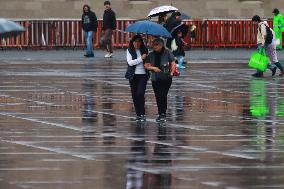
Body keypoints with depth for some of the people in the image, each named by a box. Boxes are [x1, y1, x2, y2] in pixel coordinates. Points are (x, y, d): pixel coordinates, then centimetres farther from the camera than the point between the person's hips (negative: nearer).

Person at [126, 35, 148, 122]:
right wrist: (141, 58, -16)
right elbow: (130, 62, -11)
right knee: (134, 96, 3)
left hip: (143, 75, -1)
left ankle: (142, 114, -12)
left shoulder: (144, 50, 5)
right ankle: (138, 114, 13)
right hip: (133, 76, 1)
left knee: (140, 94, -15)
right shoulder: (129, 51, 2)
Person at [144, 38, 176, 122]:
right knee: (158, 96, 7)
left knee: (163, 95, -13)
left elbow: (173, 63, 0)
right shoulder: (151, 55, 7)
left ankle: (163, 114, -10)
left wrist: (171, 73, -12)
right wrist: (153, 68, -12)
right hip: (155, 79, 4)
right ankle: (160, 114, 16)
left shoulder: (167, 53, -2)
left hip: (166, 78, -4)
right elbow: (146, 65, 5)